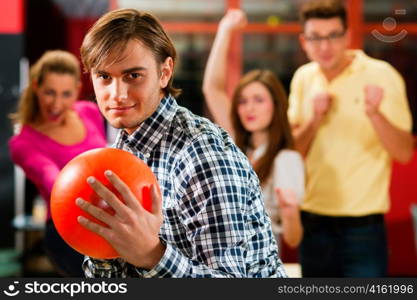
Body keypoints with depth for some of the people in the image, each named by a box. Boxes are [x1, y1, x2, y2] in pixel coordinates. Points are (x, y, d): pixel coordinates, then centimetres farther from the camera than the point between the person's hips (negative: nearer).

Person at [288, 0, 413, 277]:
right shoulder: (303, 78, 5)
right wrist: (314, 120, -11)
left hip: (362, 226, -4)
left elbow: (405, 153, -15)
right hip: (313, 222, 5)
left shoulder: (381, 76, -9)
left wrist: (375, 114, -32)